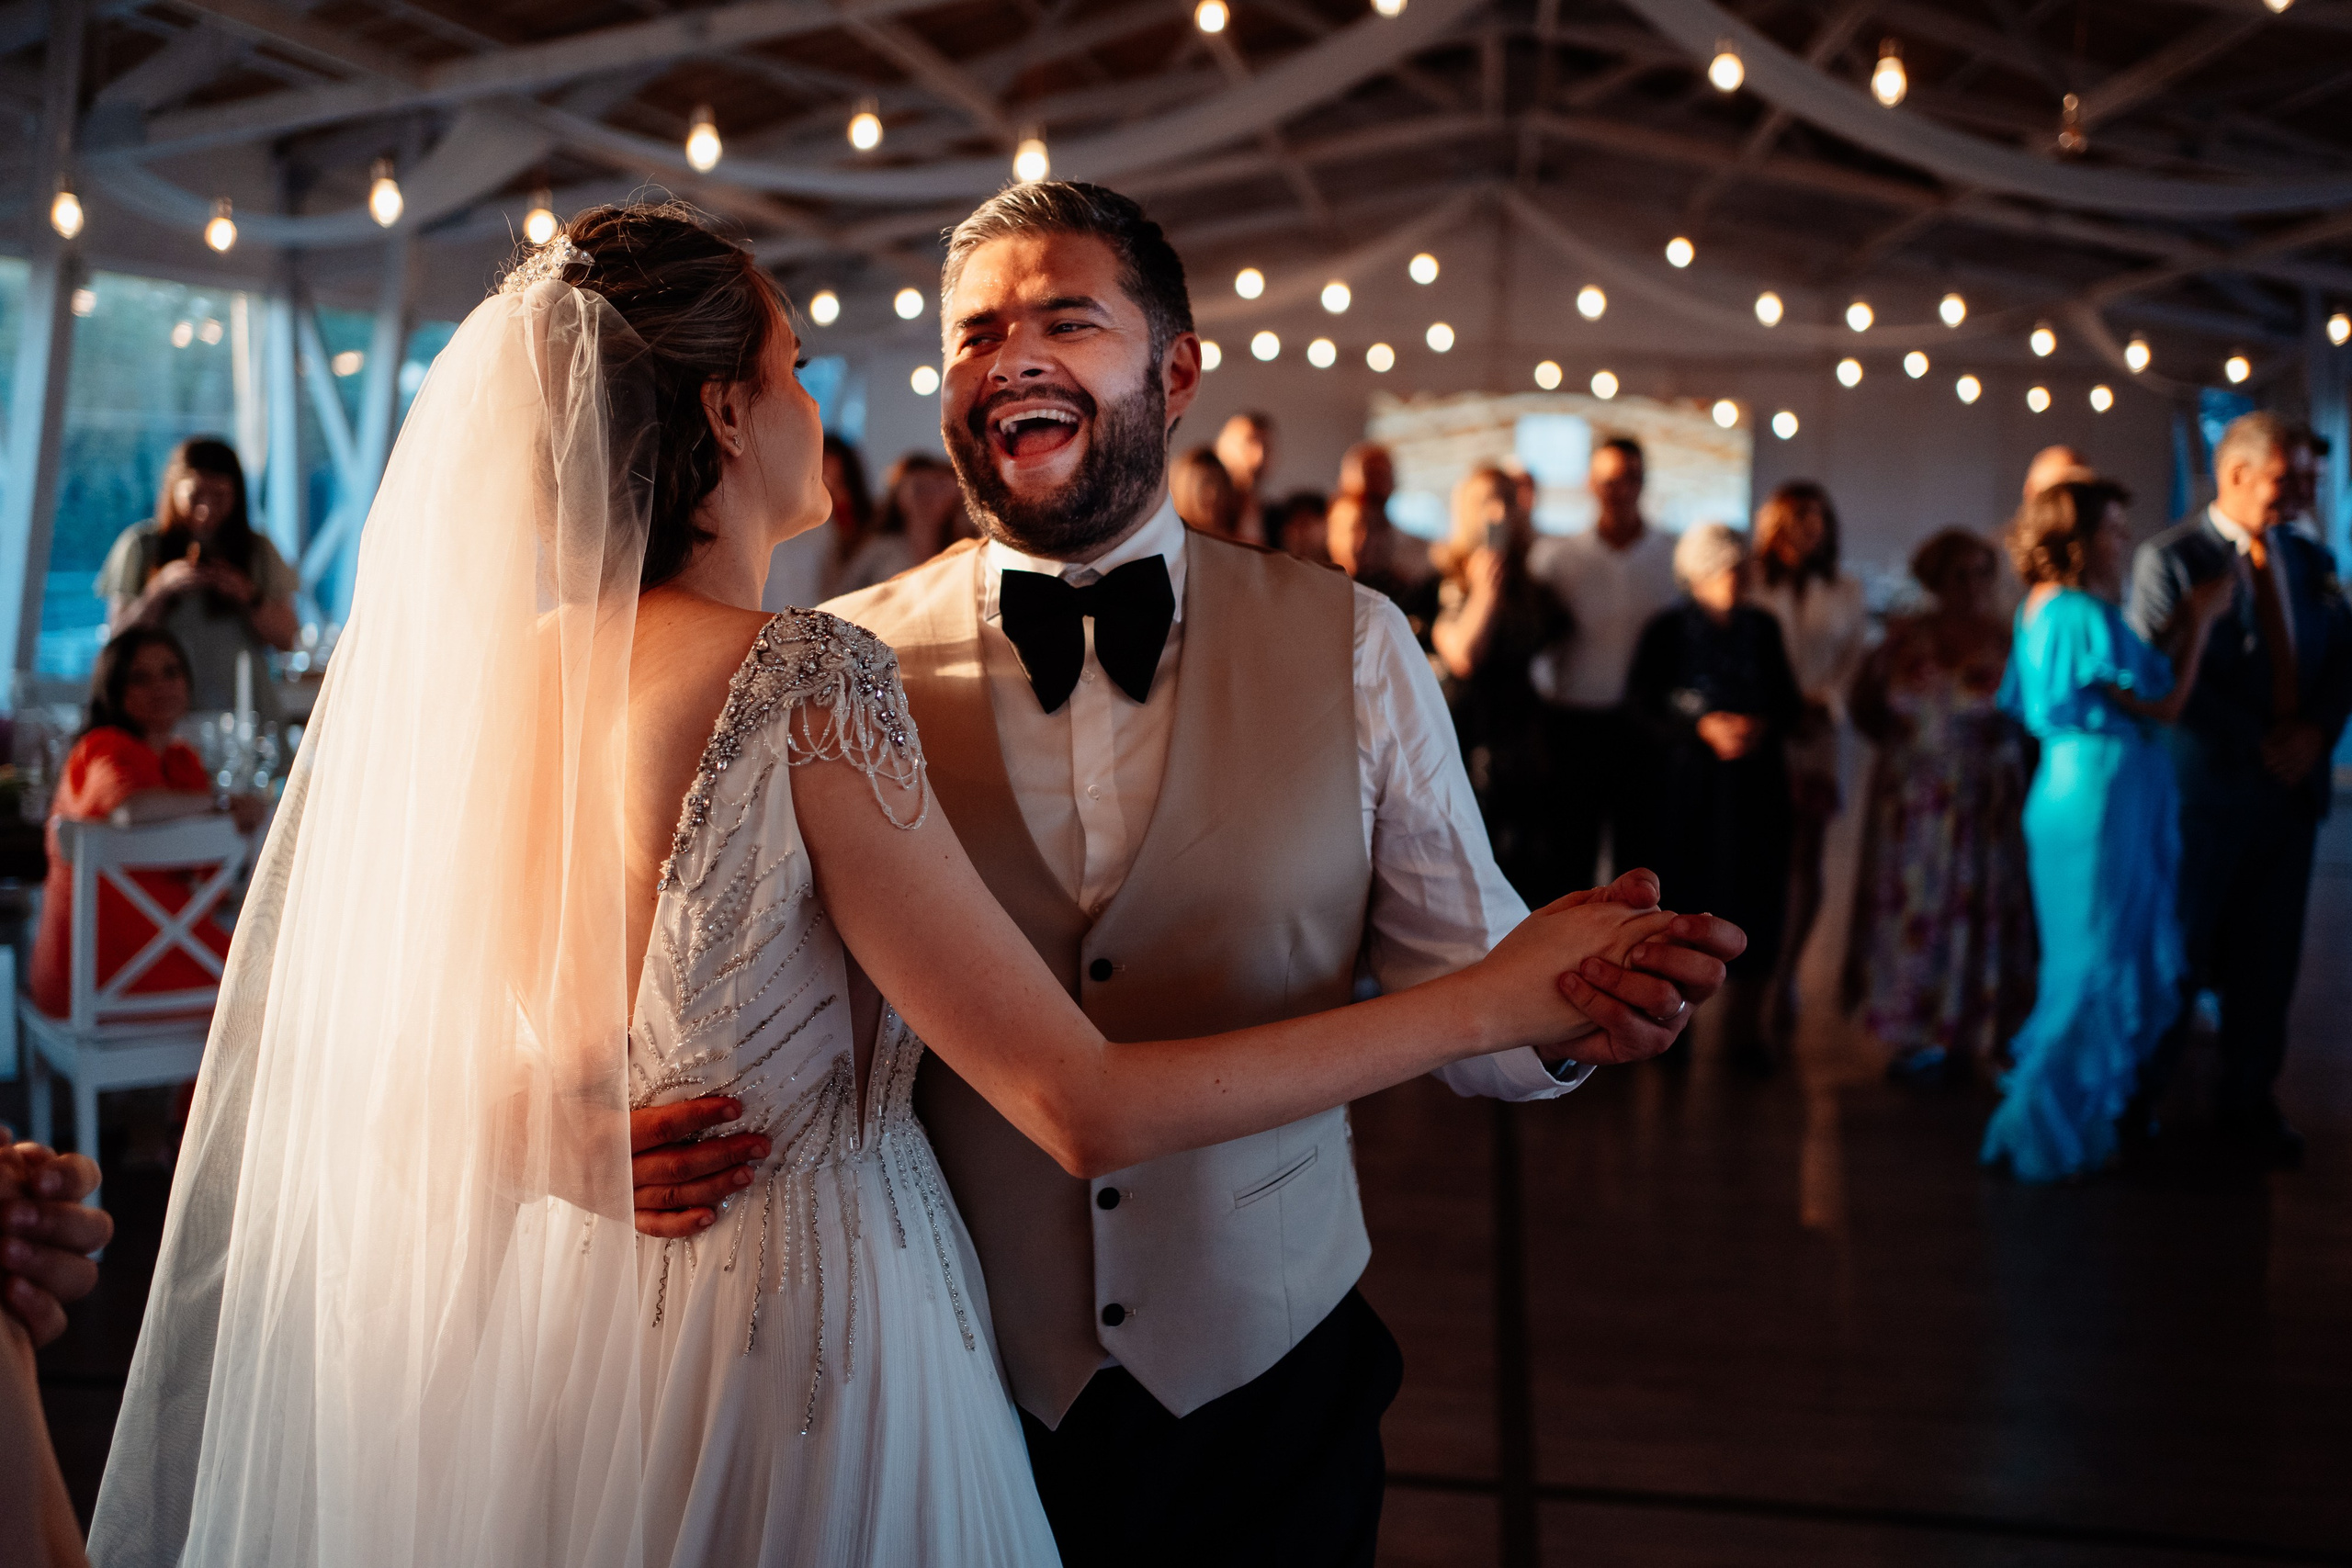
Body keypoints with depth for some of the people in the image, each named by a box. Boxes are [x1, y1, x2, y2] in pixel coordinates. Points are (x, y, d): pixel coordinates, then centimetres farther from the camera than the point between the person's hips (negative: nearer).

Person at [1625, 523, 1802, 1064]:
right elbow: (1641, 701, -9)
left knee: (1755, 894, 1)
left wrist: (1761, 726, -12)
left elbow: (1789, 702, 10)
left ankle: (1743, 1024, 11)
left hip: (1756, 777, 3)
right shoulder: (1666, 629, -2)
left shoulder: (1762, 627, 10)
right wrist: (1704, 728, -19)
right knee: (1684, 891, 0)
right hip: (1688, 780, -3)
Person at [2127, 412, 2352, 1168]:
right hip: (2206, 788, -5)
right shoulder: (2168, 558, -6)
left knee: (2267, 957, 10)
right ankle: (2138, 1097, 18)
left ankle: (2249, 1101, 23)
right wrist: (2258, 745, -15)